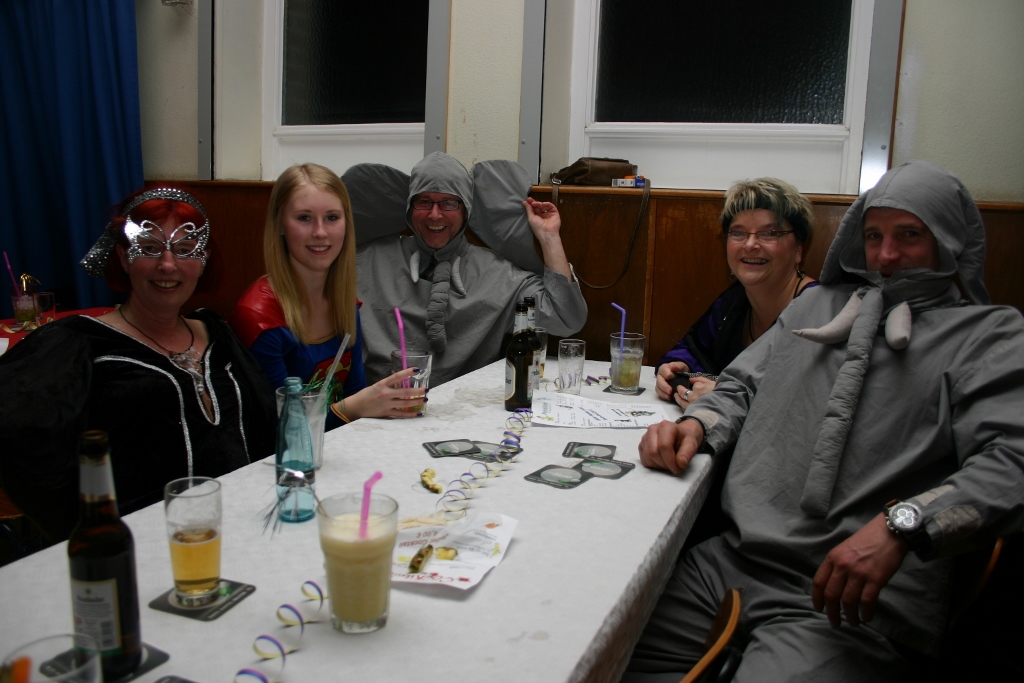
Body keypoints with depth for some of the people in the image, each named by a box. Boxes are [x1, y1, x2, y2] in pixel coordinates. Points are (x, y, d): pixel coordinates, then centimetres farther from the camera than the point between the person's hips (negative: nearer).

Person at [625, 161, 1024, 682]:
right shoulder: (819, 303, 23)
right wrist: (695, 424, 3)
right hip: (733, 558, 5)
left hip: (859, 601, -4)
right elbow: (742, 387, 25)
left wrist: (901, 525, -24)